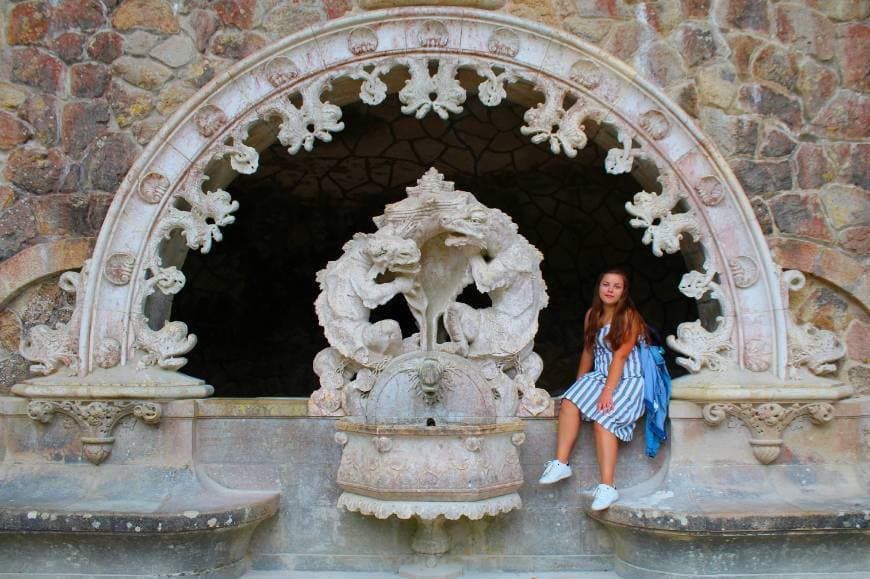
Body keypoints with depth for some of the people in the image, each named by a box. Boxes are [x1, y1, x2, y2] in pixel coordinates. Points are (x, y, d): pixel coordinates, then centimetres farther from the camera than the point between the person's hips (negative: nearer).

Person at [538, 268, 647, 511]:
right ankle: (561, 463, -21)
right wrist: (579, 384, 12)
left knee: (603, 418, -27)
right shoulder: (592, 315, 12)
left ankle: (607, 487, -28)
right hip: (598, 376, 6)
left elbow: (620, 355, -15)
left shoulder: (629, 316, -8)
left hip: (626, 380, -6)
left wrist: (608, 390, -21)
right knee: (569, 402, -21)